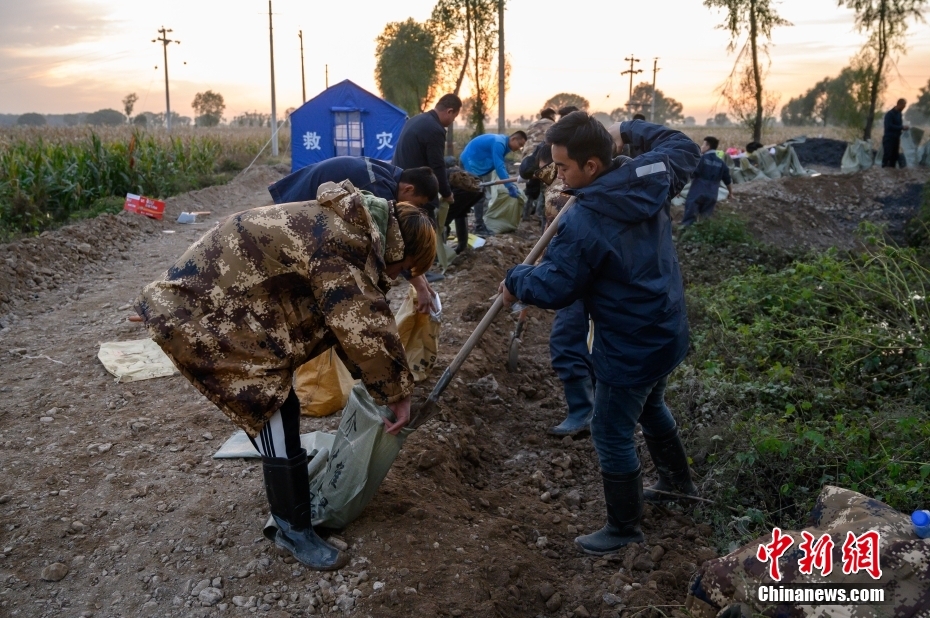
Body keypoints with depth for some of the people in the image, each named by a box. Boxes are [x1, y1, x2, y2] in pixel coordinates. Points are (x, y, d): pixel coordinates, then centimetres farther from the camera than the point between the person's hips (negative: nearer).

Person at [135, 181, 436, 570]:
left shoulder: (349, 226, 8)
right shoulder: (340, 246, -25)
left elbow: (351, 317, 16)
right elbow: (366, 327, -24)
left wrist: (373, 378, 16)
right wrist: (398, 393, -11)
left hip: (219, 302, 10)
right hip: (199, 317, -10)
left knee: (282, 406, 20)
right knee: (276, 424, -4)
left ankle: (290, 480, 42)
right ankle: (295, 531, 12)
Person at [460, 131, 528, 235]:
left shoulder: (503, 144, 4)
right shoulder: (498, 143, -27)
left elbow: (501, 166, 10)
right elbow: (499, 167, -32)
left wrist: (511, 184, 4)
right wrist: (510, 187, -34)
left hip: (478, 164, 10)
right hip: (471, 162, -10)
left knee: (482, 195, 11)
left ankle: (480, 225, 17)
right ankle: (479, 227, -8)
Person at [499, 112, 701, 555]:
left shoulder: (583, 223, -28)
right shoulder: (651, 177, -7)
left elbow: (551, 288, -21)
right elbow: (684, 148, 16)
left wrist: (515, 280, -2)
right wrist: (634, 131, 22)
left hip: (629, 348, -9)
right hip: (668, 331, 9)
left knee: (612, 436, 9)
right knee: (651, 406, 33)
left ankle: (624, 528, 25)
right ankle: (677, 478, 53)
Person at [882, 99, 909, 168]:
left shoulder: (899, 114, 14)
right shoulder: (889, 114, -12)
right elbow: (889, 126, -21)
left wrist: (903, 127, 5)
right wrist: (902, 127, -19)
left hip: (896, 139, 8)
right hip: (888, 139, -8)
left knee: (894, 157, 7)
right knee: (887, 156, -11)